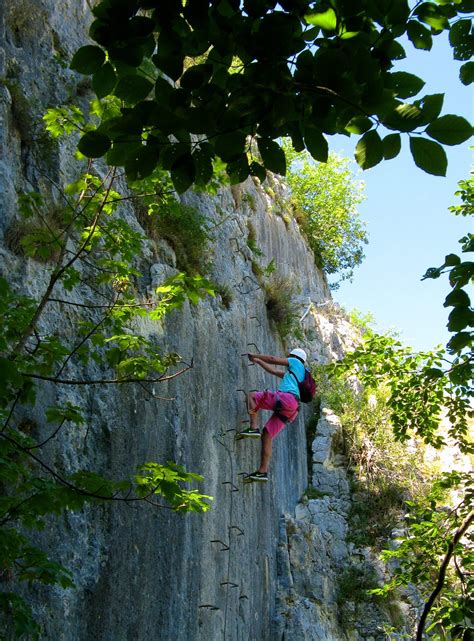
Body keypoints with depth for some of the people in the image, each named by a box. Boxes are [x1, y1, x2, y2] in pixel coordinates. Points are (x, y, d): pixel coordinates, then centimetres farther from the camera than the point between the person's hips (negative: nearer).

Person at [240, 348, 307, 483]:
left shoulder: (297, 363, 17)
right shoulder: (291, 374, 38)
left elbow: (273, 359, 11)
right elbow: (274, 370, 43)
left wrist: (255, 355, 23)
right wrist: (258, 361, 48)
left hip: (286, 398, -8)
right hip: (289, 411, 8)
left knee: (251, 396, -2)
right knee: (266, 436, 2)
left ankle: (253, 428, -18)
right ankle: (262, 471, -6)